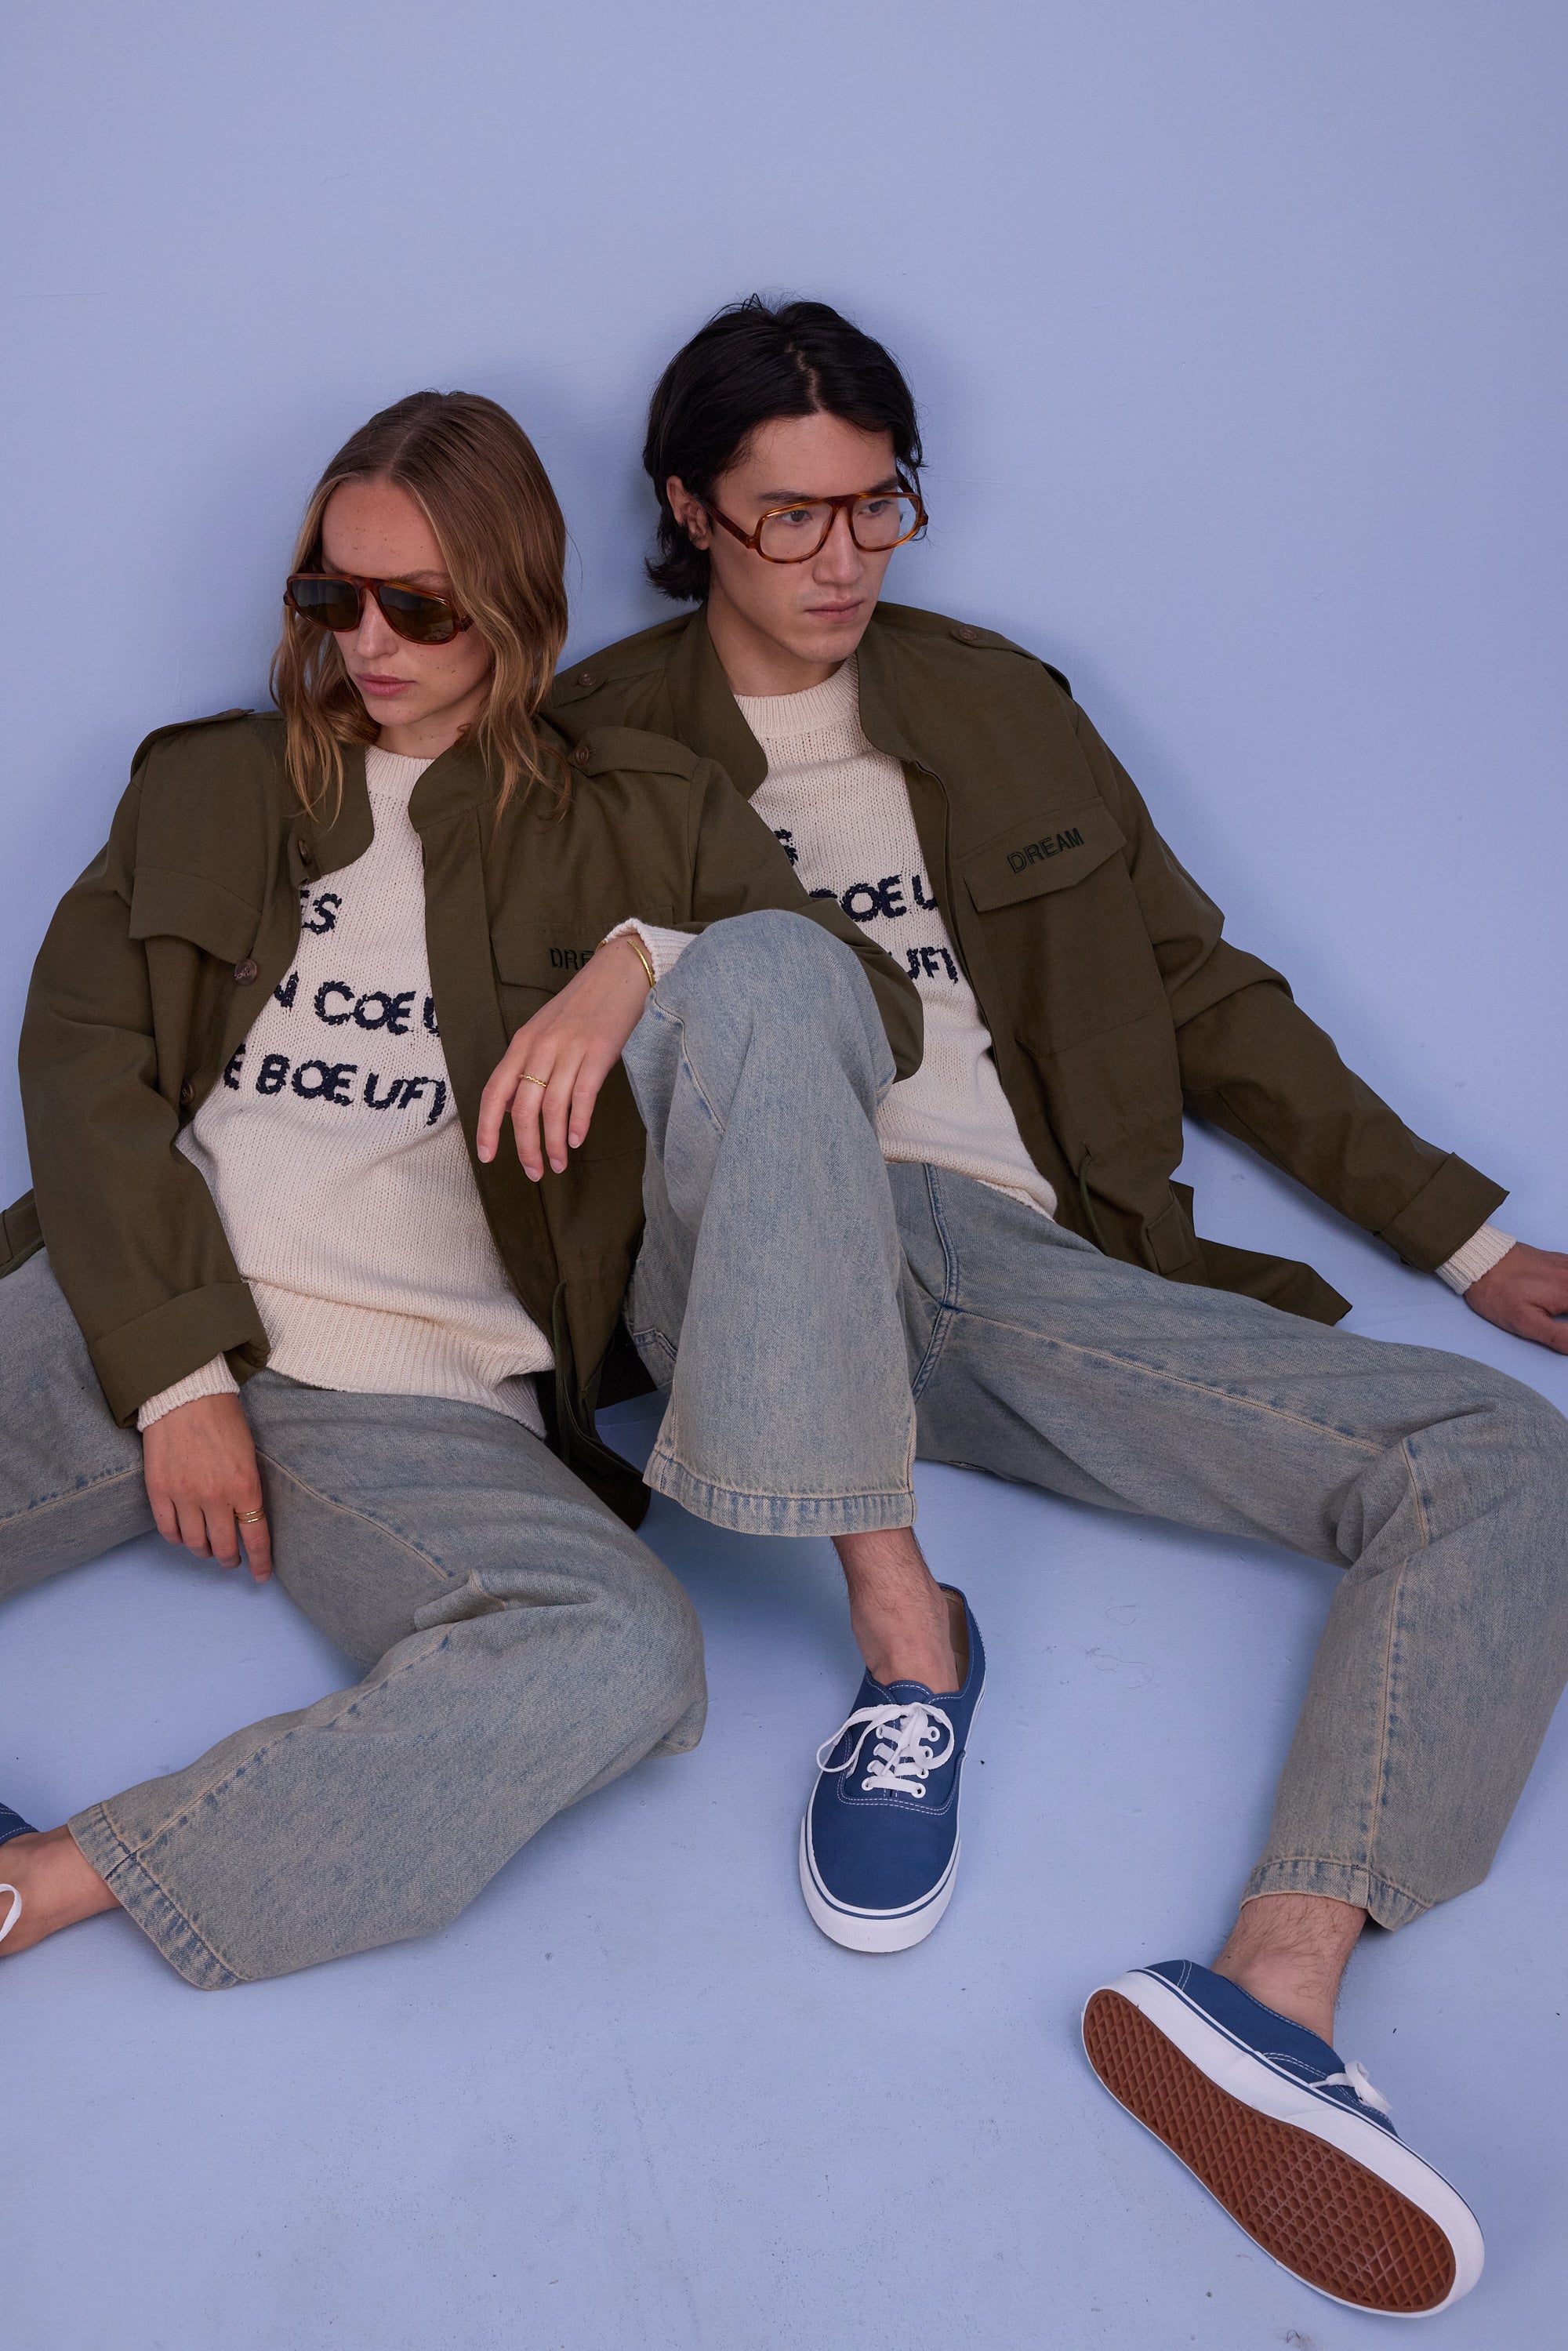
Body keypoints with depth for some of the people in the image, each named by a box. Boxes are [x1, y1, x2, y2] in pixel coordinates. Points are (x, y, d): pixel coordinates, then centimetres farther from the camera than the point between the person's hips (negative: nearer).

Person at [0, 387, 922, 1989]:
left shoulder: (629, 822, 17)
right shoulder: (211, 789, 22)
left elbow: (874, 1016, 8)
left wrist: (641, 961, -13)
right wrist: (176, 1372, -6)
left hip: (414, 1394, -1)